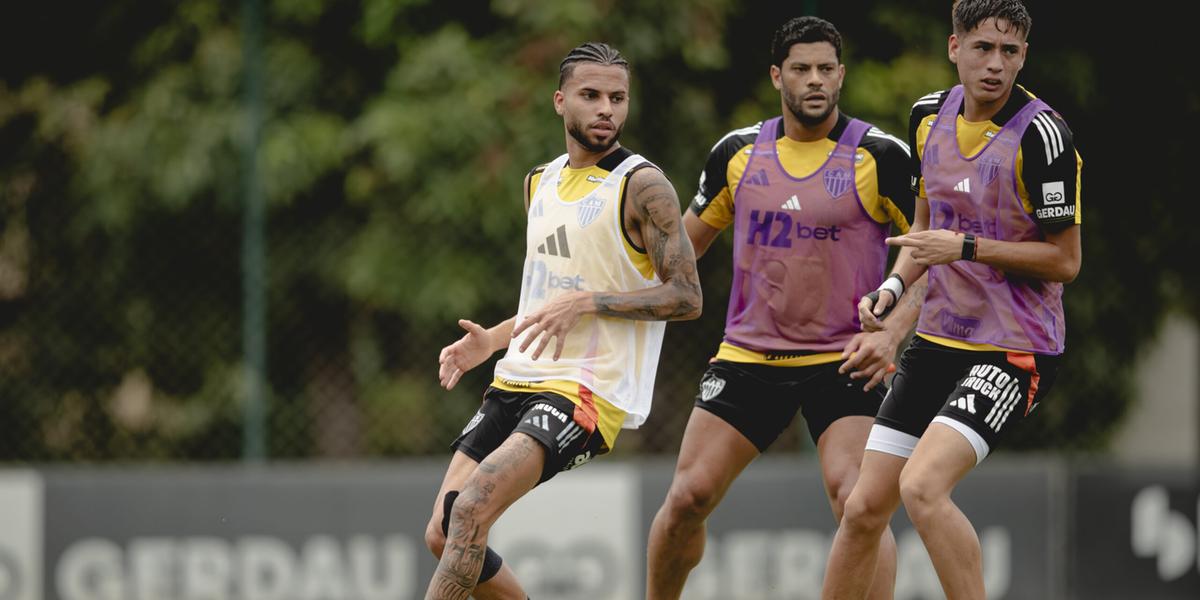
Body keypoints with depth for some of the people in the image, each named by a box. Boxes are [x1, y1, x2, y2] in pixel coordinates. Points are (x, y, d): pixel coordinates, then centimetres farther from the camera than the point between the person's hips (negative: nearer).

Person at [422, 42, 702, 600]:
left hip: (589, 389, -8)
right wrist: (491, 340, 11)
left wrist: (584, 302, -20)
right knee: (443, 536, 3)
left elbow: (686, 297, -12)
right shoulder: (541, 183, 15)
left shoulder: (642, 186, -8)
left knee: (471, 511, -24)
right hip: (520, 382, 8)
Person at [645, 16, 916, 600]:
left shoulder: (879, 157, -7)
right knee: (688, 497, -2)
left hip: (845, 362, -3)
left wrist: (891, 335, -18)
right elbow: (685, 243, 19)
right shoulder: (738, 153, 4)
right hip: (747, 354, 3)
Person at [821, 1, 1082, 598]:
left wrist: (965, 247, -20)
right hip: (938, 340, 7)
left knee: (922, 487, -25)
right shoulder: (929, 115, 6)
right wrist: (894, 286, 5)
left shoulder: (1040, 134, -16)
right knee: (864, 508, 6)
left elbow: (1064, 260, -14)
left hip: (1015, 349, -7)